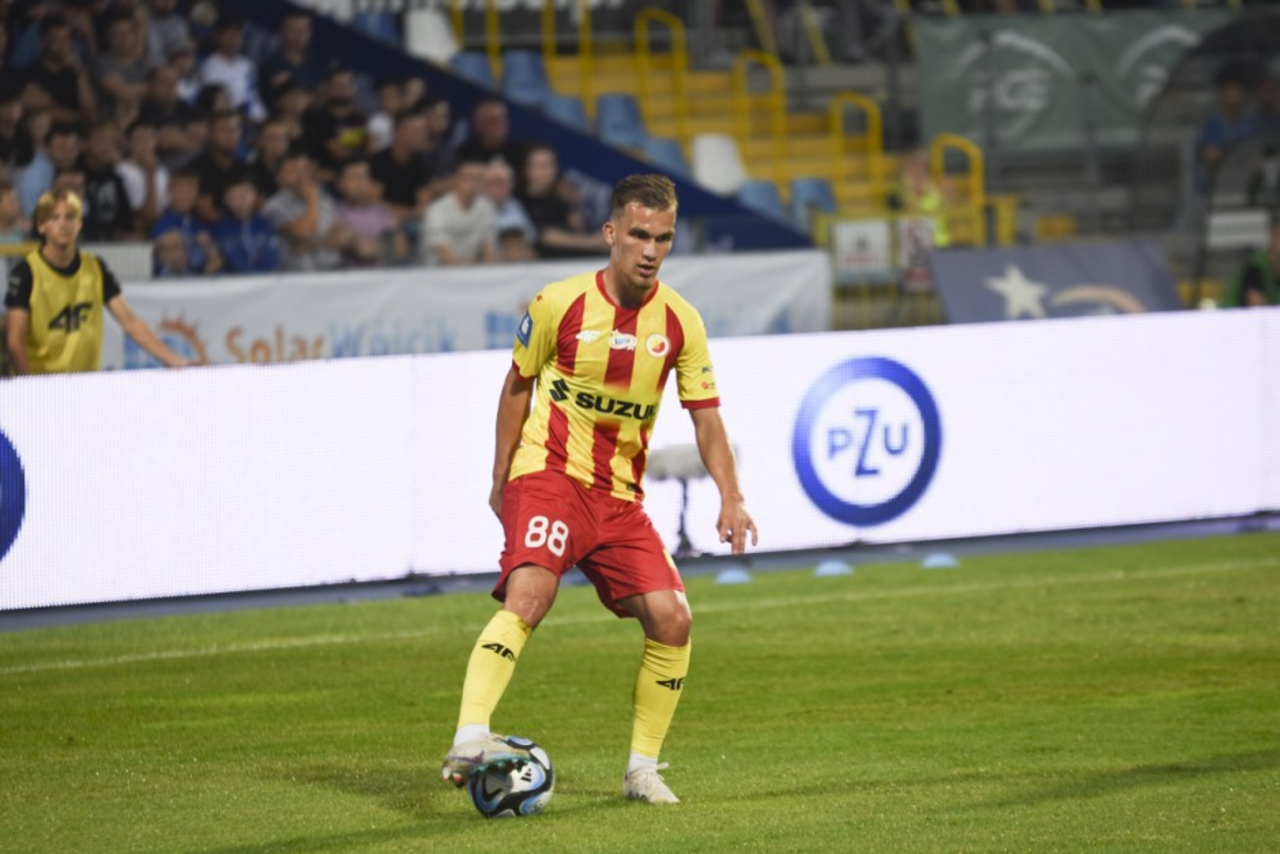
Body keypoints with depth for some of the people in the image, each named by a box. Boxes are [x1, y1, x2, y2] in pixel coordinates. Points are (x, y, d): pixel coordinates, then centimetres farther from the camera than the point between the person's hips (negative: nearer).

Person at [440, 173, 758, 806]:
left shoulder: (680, 322, 0)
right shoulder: (559, 305, -7)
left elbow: (706, 416, 4)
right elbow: (518, 384, 8)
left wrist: (730, 499, -8)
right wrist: (501, 477, 8)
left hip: (621, 496, 4)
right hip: (549, 474, -4)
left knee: (671, 619, -6)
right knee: (528, 595, -28)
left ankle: (642, 769, 9)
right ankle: (469, 740, -40)